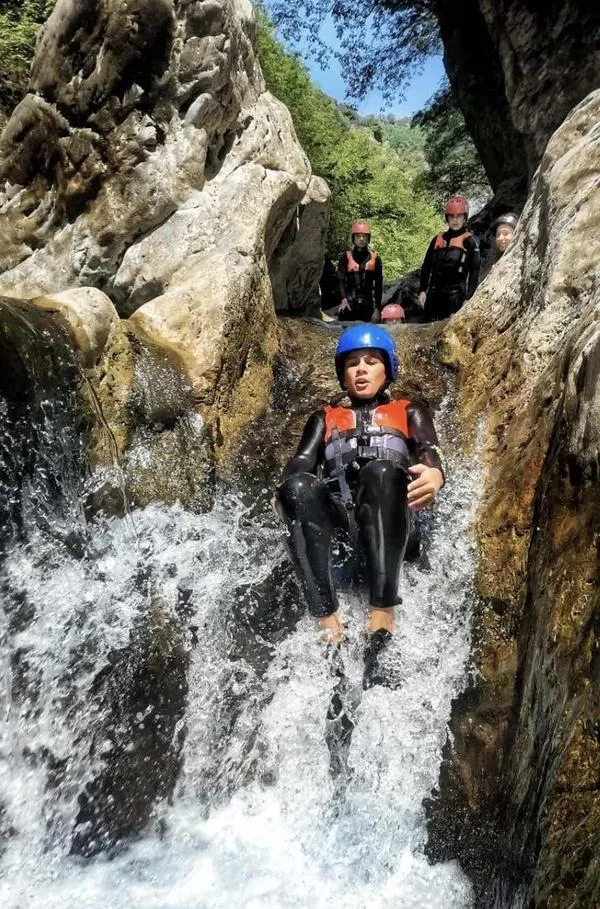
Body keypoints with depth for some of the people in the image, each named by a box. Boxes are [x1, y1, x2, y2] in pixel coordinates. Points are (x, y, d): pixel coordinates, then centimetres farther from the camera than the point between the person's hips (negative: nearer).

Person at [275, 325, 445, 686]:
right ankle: (327, 622, -43)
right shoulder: (325, 418, 32)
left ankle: (382, 617, -47)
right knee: (299, 486, -32)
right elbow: (302, 462, 14)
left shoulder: (409, 412, 28)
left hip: (386, 517, -1)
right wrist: (287, 494, -12)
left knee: (382, 471, -35)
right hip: (334, 515, 2)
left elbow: (429, 451, 7)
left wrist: (434, 474, -21)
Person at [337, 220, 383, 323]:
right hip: (349, 303, -1)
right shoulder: (346, 257, 4)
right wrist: (343, 299, -22)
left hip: (367, 305, 1)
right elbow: (340, 280, -5)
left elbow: (378, 286, 7)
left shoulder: (375, 259, 8)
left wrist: (377, 309, 2)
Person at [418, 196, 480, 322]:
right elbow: (426, 266, 15)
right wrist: (422, 290, 7)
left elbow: (474, 272, -3)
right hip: (434, 293, 5)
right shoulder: (438, 239, 14)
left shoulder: (469, 241, 1)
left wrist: (468, 297, -10)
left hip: (456, 295, -5)